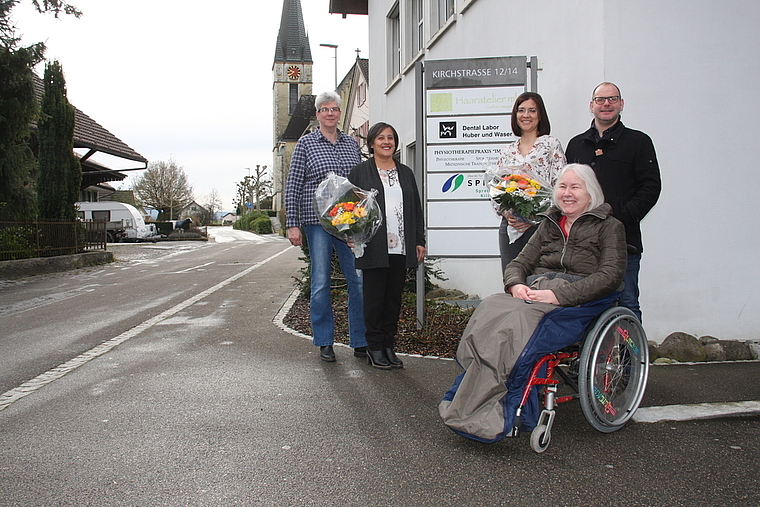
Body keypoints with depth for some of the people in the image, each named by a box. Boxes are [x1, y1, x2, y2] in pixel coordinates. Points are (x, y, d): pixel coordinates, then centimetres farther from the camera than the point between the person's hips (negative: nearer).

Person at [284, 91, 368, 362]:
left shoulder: (351, 144, 13)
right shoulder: (306, 143, 3)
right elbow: (292, 186, 0)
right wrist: (292, 224, -6)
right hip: (317, 220, -3)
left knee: (359, 279, 0)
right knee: (321, 282, 2)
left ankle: (361, 342, 11)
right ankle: (324, 342, 15)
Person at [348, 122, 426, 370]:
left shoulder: (406, 173, 16)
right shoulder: (360, 173, 4)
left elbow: (416, 209, 17)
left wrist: (419, 241, 12)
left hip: (401, 248, 4)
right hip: (374, 248, -4)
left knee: (394, 297, 9)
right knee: (374, 297, 1)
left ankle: (389, 346, 18)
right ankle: (374, 347, 12)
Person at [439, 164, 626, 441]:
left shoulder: (609, 226, 9)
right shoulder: (549, 224, 25)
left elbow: (610, 276, -6)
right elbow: (519, 263, 20)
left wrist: (558, 293, -18)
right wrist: (516, 284, -6)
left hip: (576, 300, -5)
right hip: (532, 290, 5)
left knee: (516, 319, -35)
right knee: (487, 310, -29)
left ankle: (481, 416, -35)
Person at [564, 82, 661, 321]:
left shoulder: (638, 142, 7)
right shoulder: (576, 144, 19)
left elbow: (650, 187, -2)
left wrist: (622, 218, -14)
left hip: (623, 239, -3)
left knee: (626, 305, 0)